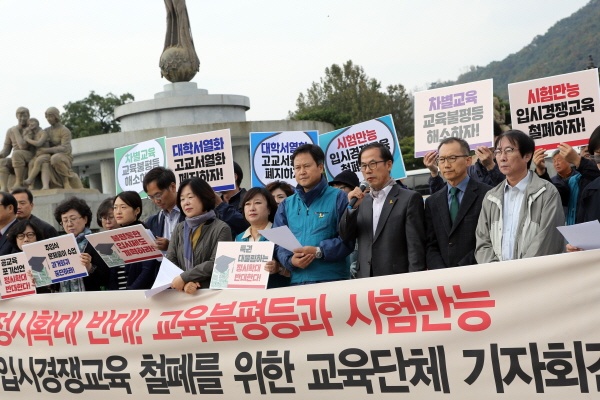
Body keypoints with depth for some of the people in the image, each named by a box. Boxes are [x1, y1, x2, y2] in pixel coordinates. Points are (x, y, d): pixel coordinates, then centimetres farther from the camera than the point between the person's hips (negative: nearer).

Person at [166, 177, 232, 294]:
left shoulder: (221, 229, 1)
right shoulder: (179, 229, 15)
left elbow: (215, 264, -7)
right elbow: (170, 262, 6)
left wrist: (184, 278, -12)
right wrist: (185, 283, -12)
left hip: (212, 291, -3)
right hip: (182, 293, 3)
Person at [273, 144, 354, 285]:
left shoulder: (338, 198, 4)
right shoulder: (286, 205, 15)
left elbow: (348, 238, -5)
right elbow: (277, 242, 10)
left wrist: (319, 252, -17)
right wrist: (290, 260, -10)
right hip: (296, 281, 3)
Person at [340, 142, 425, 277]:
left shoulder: (409, 198, -2)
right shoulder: (362, 201, 15)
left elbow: (416, 247, -6)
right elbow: (346, 236, 9)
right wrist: (352, 207, -5)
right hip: (364, 281, 5)